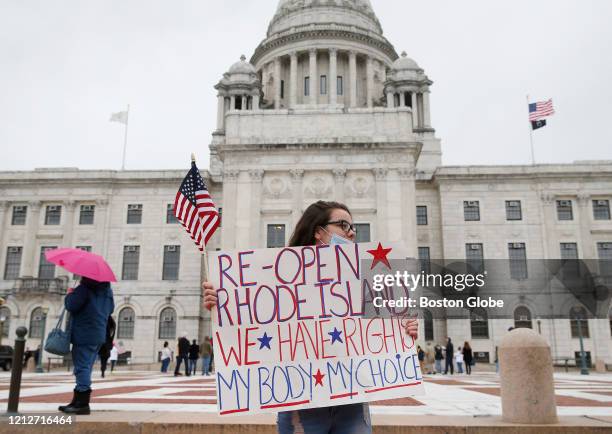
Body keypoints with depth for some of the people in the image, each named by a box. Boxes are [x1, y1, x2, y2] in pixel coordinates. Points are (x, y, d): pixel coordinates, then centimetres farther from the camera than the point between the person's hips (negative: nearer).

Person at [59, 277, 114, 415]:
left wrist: (69, 294, -2)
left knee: (82, 367, -6)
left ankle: (82, 404, -7)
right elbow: (110, 309, 22)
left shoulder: (85, 287, -13)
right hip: (99, 335, 9)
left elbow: (71, 305, -20)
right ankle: (78, 401, 20)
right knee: (86, 367, 14)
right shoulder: (107, 289, 13)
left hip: (84, 335, -8)